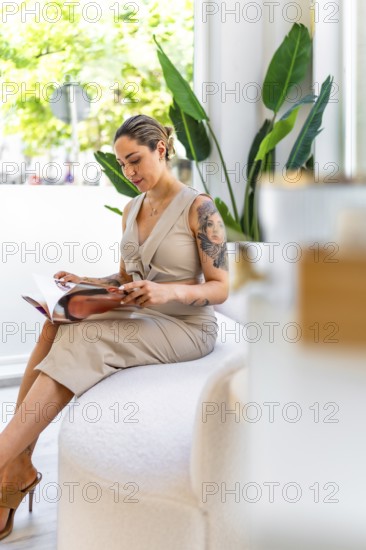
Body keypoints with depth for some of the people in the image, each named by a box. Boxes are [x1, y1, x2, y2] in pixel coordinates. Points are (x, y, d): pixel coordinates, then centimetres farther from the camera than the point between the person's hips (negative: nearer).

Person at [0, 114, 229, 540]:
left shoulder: (198, 208, -9)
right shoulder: (131, 210, 12)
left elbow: (220, 288, -10)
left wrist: (169, 291, -28)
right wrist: (82, 282, 0)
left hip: (186, 327, -6)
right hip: (138, 315, 6)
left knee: (80, 343, -28)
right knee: (54, 327, -21)